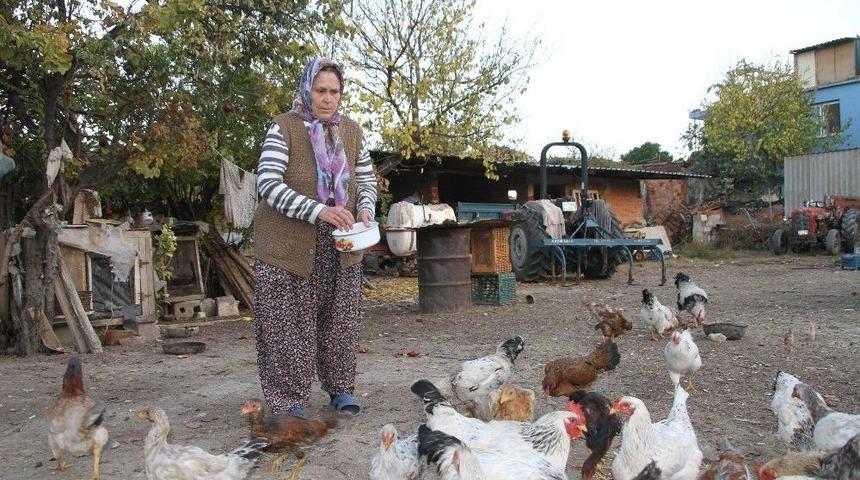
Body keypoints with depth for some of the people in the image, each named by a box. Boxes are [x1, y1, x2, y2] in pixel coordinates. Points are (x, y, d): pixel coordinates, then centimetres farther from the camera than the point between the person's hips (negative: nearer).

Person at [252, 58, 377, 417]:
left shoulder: (352, 131, 7)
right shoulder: (284, 127, -8)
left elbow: (367, 179, 15)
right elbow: (268, 184, -18)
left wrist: (365, 209, -8)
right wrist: (319, 211, -29)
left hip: (341, 245, 5)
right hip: (289, 242, -4)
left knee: (341, 319, 9)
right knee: (289, 323, -2)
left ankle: (340, 388, 24)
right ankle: (288, 401, 8)